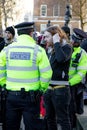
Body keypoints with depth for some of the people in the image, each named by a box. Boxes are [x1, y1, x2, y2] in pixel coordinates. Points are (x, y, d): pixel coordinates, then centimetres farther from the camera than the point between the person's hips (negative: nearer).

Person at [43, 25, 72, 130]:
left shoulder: (66, 47, -7)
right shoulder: (50, 49, 13)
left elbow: (61, 58, -29)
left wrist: (56, 43, -18)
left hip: (60, 89, -8)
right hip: (48, 88, 8)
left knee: (63, 119, -2)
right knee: (49, 117, 15)